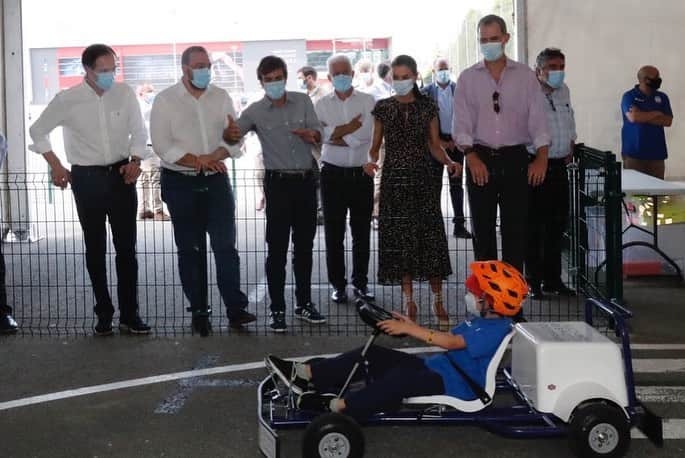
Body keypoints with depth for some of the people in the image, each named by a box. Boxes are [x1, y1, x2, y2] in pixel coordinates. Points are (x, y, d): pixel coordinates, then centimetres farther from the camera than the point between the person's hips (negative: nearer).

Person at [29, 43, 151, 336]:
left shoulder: (125, 94, -3)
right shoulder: (67, 100, -8)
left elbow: (138, 131, 7)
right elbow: (38, 131, 5)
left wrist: (135, 160, -8)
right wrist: (55, 166, 1)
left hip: (121, 175, 1)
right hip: (87, 179, -1)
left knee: (126, 247, 1)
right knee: (95, 248, 7)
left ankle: (129, 315, 7)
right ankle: (104, 314, 16)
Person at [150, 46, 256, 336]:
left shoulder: (221, 97, 7)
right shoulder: (166, 100, -1)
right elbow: (162, 144, -10)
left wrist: (212, 157, -17)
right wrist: (197, 162, -18)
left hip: (216, 181, 2)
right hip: (181, 183, -2)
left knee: (225, 245, -3)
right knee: (190, 249, 5)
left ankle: (235, 309, -1)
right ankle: (199, 312, 12)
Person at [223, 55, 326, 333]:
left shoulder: (303, 102, 5)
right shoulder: (255, 111, -1)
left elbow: (318, 134, 0)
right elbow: (232, 135, -9)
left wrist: (310, 135, -25)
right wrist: (230, 133, -34)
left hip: (305, 180, 3)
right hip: (278, 182, -3)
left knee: (304, 245, 11)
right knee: (277, 248, -3)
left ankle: (304, 304, 22)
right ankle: (277, 310, 3)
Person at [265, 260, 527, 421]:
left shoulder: (495, 330, -15)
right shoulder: (479, 321, 18)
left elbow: (451, 342, -26)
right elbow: (447, 339, 16)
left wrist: (409, 329, -27)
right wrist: (411, 327, 3)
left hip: (456, 385, -9)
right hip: (438, 368, 9)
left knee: (403, 377, -37)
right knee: (373, 355, -4)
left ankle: (338, 406, -41)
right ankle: (305, 375, -10)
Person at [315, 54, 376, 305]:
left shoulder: (367, 101, 2)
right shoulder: (322, 104, 6)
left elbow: (366, 135, -12)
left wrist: (334, 135, -9)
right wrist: (349, 128, -13)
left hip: (361, 173, 0)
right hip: (333, 174, 0)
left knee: (362, 231, 6)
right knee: (334, 232, 4)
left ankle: (360, 282, 17)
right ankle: (338, 284, 12)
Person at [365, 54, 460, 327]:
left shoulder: (427, 107, 5)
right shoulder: (383, 108, 5)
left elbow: (434, 146, 8)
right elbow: (376, 145, 8)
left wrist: (448, 162, -10)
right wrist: (371, 160, -13)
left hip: (421, 178, 0)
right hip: (393, 179, 0)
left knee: (430, 238, -4)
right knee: (399, 240, 2)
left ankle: (438, 301, 5)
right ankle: (409, 301, 12)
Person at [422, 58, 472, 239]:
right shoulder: (426, 92, 1)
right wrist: (438, 141, -7)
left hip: (456, 141, 1)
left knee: (457, 185, 3)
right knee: (435, 185, 1)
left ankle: (459, 224, 4)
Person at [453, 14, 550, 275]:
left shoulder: (525, 76, 6)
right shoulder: (467, 78, 7)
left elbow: (537, 119, 1)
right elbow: (461, 123, 1)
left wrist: (542, 156, -12)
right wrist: (471, 156, -14)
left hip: (515, 158, 0)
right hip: (480, 159, 1)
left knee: (515, 227, -1)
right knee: (482, 227, 4)